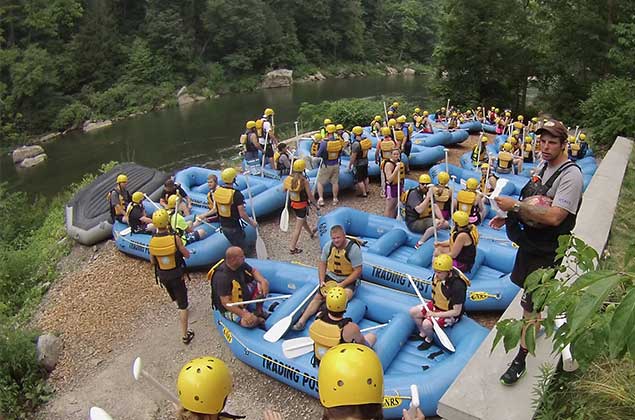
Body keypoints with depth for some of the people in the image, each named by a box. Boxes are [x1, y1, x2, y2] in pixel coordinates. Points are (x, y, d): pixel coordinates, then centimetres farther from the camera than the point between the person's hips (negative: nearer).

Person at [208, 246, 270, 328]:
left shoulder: (240, 264, -12)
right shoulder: (222, 277, -34)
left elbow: (253, 271, 5)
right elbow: (225, 302, -33)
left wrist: (263, 281, -16)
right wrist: (243, 314, -38)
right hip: (230, 308, -8)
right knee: (251, 322, -30)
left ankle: (259, 311, 17)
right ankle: (258, 319, 7)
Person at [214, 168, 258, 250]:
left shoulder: (217, 191, -4)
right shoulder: (236, 194, -25)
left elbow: (216, 209, 8)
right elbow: (242, 214, -24)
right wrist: (252, 222, -9)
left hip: (223, 226, 7)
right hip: (234, 228, -7)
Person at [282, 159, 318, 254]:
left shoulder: (288, 178, -10)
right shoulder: (304, 181, -24)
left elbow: (284, 190, 4)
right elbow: (310, 196, -18)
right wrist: (315, 203, -2)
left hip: (293, 203, 6)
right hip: (302, 205, -6)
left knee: (303, 220, 30)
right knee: (298, 227, 3)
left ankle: (311, 232, 57)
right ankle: (292, 248, 8)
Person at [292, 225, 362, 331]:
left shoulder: (354, 248, -18)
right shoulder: (328, 245, -3)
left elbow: (358, 271, -16)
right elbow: (322, 263, 8)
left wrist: (341, 285, -21)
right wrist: (322, 281, -5)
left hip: (349, 280, -4)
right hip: (331, 277, 5)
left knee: (345, 296, -34)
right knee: (318, 296, -12)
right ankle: (302, 321, -16)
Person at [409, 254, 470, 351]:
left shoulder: (458, 286, -34)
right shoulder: (438, 276, -13)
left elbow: (456, 312, -26)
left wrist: (435, 314, -23)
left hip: (450, 314, -8)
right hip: (437, 305, 8)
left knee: (426, 324, -25)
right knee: (413, 312, 0)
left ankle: (429, 340, 9)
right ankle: (422, 334, 23)